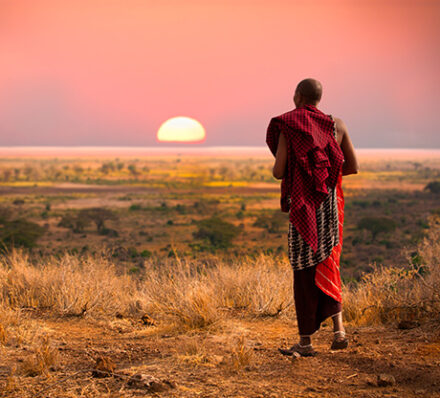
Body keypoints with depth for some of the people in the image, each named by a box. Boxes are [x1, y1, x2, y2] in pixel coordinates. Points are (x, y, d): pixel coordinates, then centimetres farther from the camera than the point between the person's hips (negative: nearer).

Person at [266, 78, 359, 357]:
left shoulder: (287, 127, -8)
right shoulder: (336, 125, 4)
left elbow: (278, 171, -12)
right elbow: (353, 167, 7)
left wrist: (278, 169, 13)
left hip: (303, 206, -4)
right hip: (331, 203, 4)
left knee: (304, 271, 4)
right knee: (327, 266, 16)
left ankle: (306, 341, 8)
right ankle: (339, 328, 1)